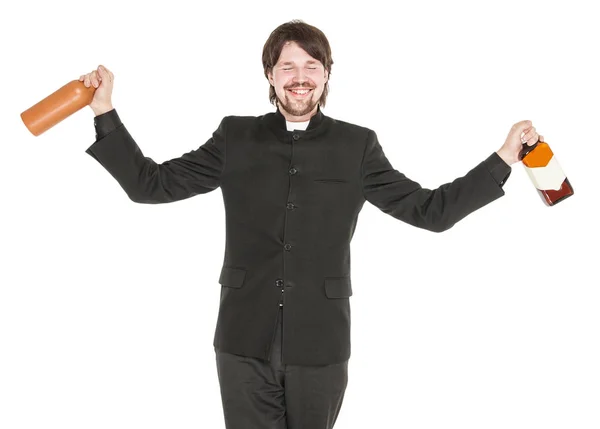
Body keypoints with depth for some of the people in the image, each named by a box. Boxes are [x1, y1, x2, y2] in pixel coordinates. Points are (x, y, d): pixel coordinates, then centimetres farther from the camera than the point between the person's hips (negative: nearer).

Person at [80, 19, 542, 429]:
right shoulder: (236, 137, 5)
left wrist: (505, 156, -1)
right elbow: (150, 184, 5)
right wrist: (104, 112, -2)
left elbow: (430, 210, 3)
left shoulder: (356, 145, 3)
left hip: (320, 346, 0)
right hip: (245, 343, 0)